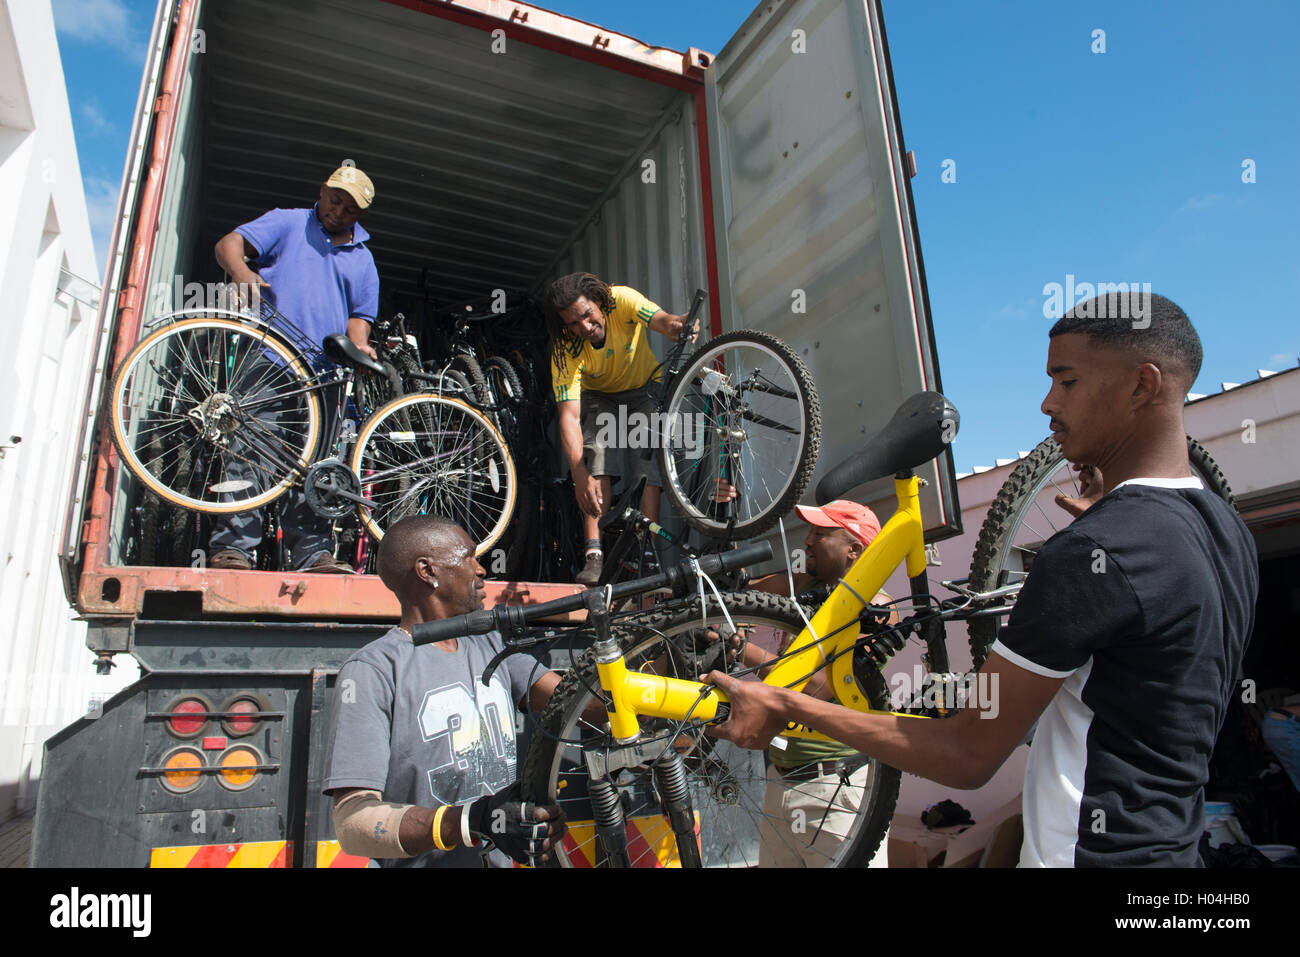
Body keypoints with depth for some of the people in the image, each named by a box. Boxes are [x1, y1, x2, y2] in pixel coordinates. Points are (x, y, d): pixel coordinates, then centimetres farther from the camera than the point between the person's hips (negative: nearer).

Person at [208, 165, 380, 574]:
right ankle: (231, 546, -11)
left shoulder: (362, 258, 23)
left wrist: (359, 345, -4)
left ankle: (312, 551, 3)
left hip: (322, 371, 4)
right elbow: (228, 243, 4)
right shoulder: (288, 222, 13)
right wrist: (241, 271, -19)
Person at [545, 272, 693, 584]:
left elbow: (662, 320, -45)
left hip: (644, 389, 0)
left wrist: (678, 326, -71)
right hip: (598, 397, 0)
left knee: (648, 460, -19)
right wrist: (580, 476, -48)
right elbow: (569, 416, -36)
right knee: (593, 453, -25)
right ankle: (594, 553, -27)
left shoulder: (621, 300, -29)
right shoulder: (565, 351, -28)